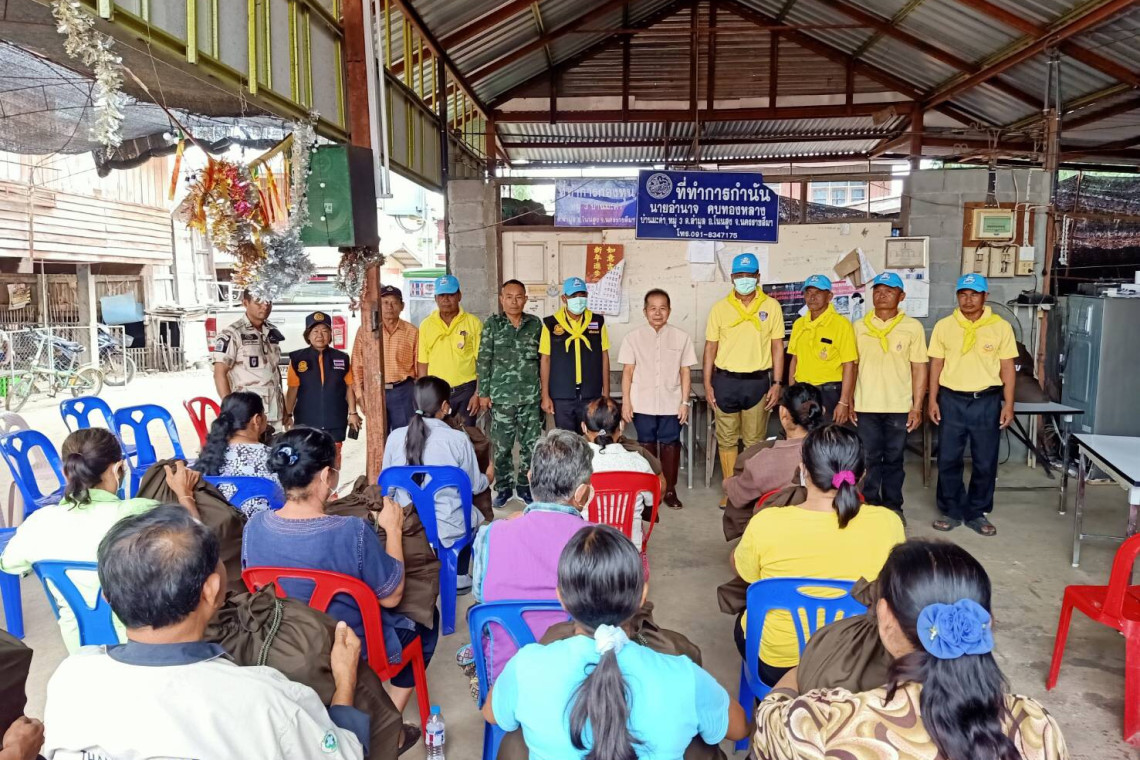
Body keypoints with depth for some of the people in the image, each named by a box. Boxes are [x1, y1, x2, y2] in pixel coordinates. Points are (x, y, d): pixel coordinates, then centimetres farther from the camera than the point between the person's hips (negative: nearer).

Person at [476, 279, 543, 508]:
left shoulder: (535, 324, 5)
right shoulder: (492, 324, 1)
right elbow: (483, 360, 1)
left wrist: (544, 391, 7)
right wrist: (483, 392, -2)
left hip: (531, 396, 1)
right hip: (501, 396, -1)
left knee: (531, 444, 6)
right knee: (501, 446, 4)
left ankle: (525, 486, 20)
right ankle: (503, 487, 18)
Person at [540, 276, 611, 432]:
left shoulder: (598, 321, 3)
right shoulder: (551, 324, -1)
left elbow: (604, 357, 7)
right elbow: (545, 360, 2)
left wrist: (606, 393, 5)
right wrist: (545, 396, -1)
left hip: (592, 396, 1)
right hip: (561, 397, -1)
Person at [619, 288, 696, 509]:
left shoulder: (681, 337, 3)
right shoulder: (633, 338, 2)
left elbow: (685, 372, 4)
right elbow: (628, 371, 3)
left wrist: (685, 402, 0)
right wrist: (626, 402, -2)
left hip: (671, 404, 0)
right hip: (642, 404, 0)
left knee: (670, 445, 3)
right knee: (646, 446, 7)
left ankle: (670, 490, 16)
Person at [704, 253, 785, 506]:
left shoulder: (771, 306, 2)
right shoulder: (720, 307, 3)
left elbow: (777, 347, 3)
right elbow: (710, 348, 5)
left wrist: (777, 384, -3)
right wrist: (707, 384, 0)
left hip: (758, 381, -1)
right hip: (725, 380, 1)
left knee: (755, 440, 7)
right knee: (727, 439, 8)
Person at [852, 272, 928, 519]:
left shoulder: (913, 327, -1)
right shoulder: (859, 327, 5)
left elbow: (919, 369, 0)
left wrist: (917, 407, -4)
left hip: (899, 406, -1)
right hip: (866, 406, 1)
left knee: (894, 460, 9)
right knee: (869, 459, 7)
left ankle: (893, 506, 22)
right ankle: (870, 505, 19)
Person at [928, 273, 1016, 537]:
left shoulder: (1001, 327, 0)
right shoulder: (944, 326, 2)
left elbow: (1007, 367, 2)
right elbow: (936, 365, 4)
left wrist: (1008, 404, -3)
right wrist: (933, 400, -1)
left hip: (987, 401, 0)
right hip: (951, 399, 0)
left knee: (985, 462, 7)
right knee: (948, 459, 5)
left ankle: (977, 513, 21)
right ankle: (951, 511, 19)